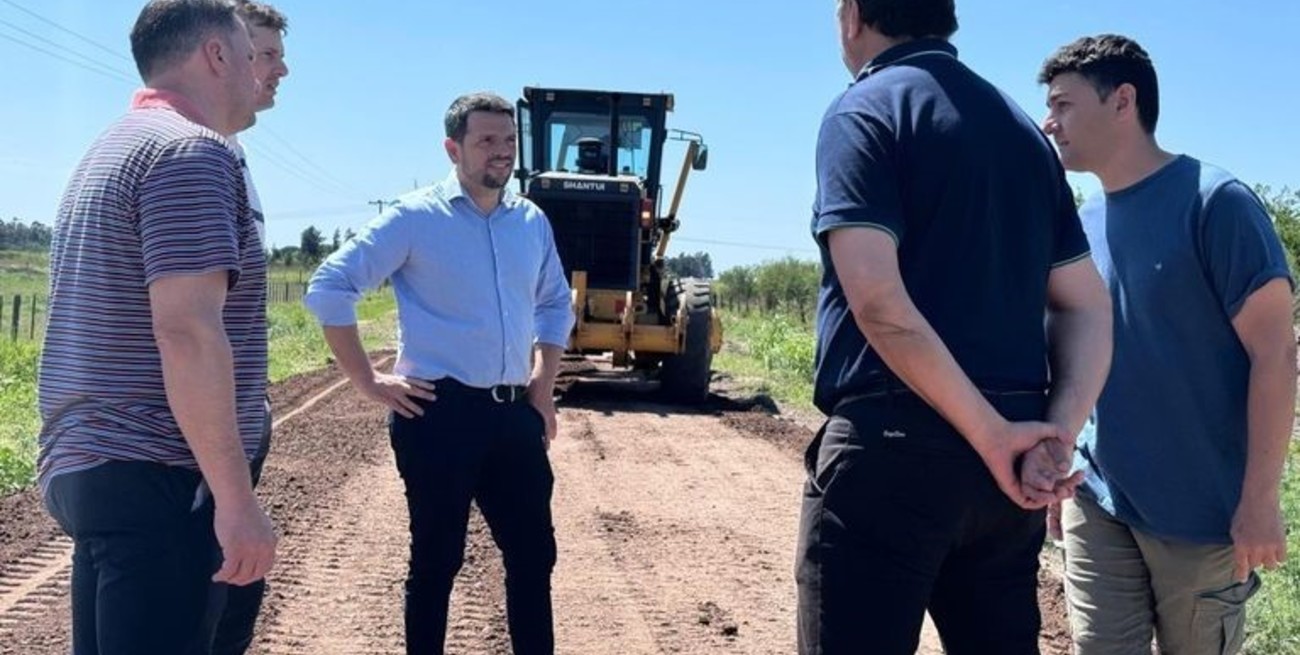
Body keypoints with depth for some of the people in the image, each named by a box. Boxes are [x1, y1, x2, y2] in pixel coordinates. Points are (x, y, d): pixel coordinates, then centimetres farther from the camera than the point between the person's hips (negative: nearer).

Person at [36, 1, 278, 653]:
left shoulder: (107, 152, 18)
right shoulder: (192, 150, -12)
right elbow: (186, 330, -22)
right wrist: (236, 498, -21)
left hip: (86, 468, 10)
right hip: (154, 480, -10)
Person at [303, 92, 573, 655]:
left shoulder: (532, 221, 10)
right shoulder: (416, 217, -6)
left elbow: (555, 305, 24)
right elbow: (328, 289, -8)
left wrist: (544, 386, 13)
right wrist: (369, 383, -9)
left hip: (514, 414, 5)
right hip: (440, 413, -5)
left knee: (534, 553, 10)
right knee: (437, 559, 5)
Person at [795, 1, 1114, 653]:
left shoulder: (864, 110, -5)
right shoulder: (1023, 129, 17)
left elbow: (878, 302, -18)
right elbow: (1087, 307, 12)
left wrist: (990, 433, -14)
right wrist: (1058, 433, -1)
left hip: (895, 445, -7)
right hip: (1006, 456, 7)